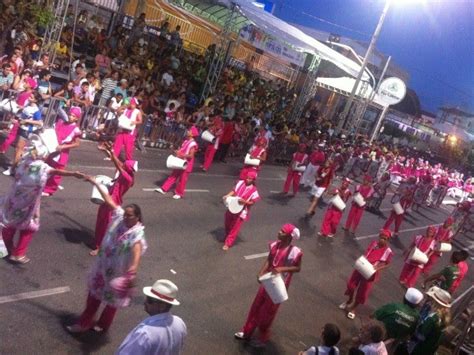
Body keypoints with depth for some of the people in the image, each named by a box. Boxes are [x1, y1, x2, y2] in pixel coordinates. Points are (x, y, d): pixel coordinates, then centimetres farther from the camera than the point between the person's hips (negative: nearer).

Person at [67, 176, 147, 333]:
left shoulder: (137, 232, -30)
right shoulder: (119, 216, -12)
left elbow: (137, 248, -48)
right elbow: (109, 200, -4)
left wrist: (134, 266, -66)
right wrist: (96, 183, 0)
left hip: (118, 271, -6)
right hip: (103, 265, 6)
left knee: (113, 299, 17)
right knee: (95, 293, 22)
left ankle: (103, 325, 43)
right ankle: (84, 322, 42)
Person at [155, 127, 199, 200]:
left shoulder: (193, 144, -20)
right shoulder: (186, 141, 4)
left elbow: (191, 155, -24)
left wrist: (181, 155, -28)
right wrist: (177, 151, -4)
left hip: (186, 164, -8)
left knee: (182, 179, 5)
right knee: (173, 176, 15)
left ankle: (179, 193, 22)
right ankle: (164, 189, 22)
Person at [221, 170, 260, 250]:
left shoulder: (254, 190, -15)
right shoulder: (241, 182, -4)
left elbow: (252, 202, -11)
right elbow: (234, 191, 2)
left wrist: (244, 201, -28)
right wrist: (227, 196, -14)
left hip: (241, 211, -5)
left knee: (235, 228, 3)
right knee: (228, 224, 21)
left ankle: (227, 243, 14)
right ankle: (227, 237, 47)